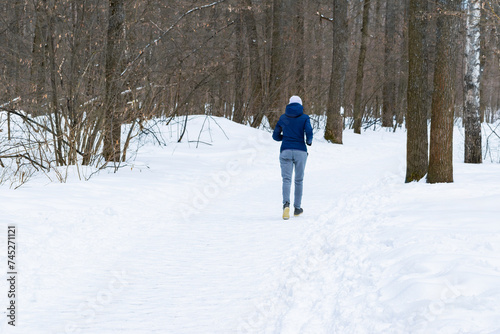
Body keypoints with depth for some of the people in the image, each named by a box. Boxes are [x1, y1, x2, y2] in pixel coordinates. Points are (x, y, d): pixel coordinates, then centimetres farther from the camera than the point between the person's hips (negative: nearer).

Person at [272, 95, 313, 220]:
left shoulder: (283, 117, 7)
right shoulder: (305, 118, 0)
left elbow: (276, 136, 11)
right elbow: (309, 132, -14)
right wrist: (309, 141, 8)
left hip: (286, 151, 1)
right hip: (300, 152, -1)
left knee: (286, 179, -4)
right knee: (299, 180, 13)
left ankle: (286, 204, -29)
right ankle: (297, 207, 21)